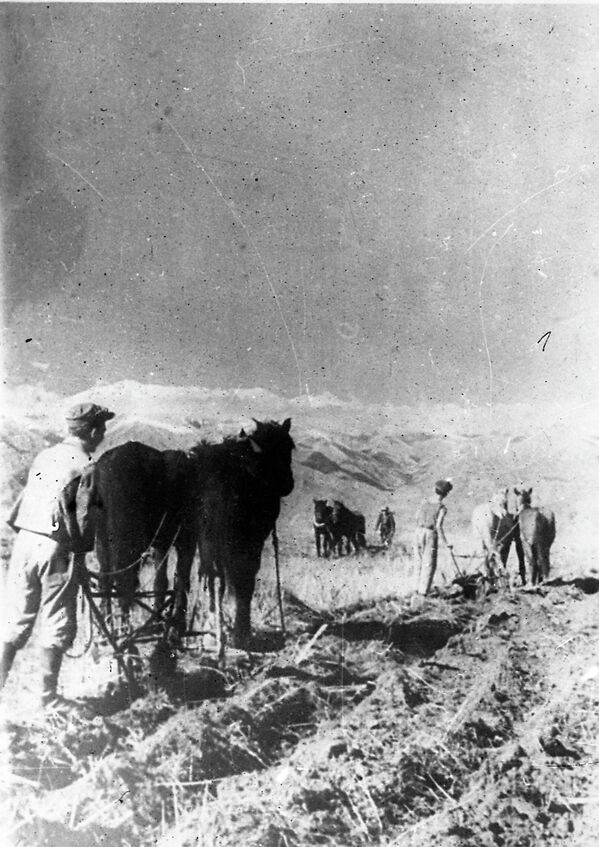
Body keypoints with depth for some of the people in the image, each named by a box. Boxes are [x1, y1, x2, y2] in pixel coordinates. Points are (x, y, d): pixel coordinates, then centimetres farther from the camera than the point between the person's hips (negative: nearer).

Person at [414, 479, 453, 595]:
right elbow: (439, 526, -19)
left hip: (419, 531, 5)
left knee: (420, 561, 17)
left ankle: (420, 587, 23)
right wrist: (445, 543, -11)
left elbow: (417, 517, 8)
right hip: (431, 534, -5)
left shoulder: (425, 501, 2)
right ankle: (424, 591, -3)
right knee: (429, 564, 1)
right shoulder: (442, 507, -14)